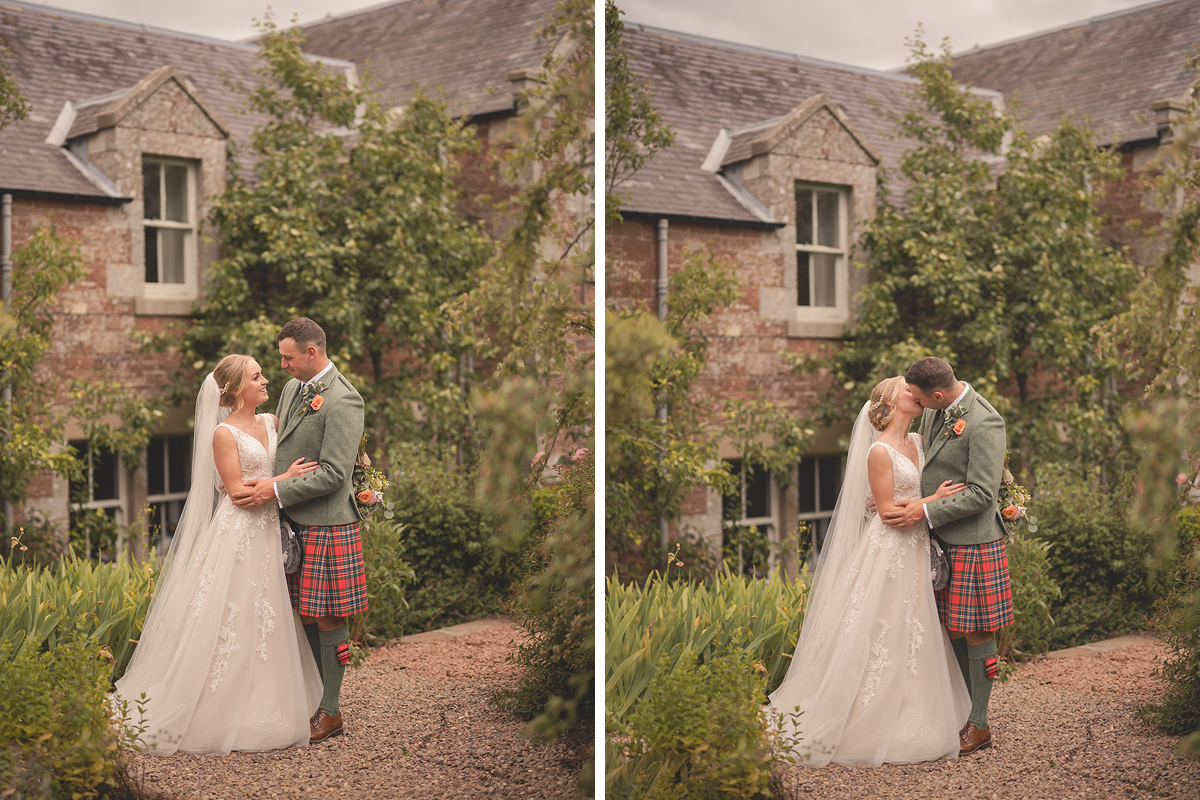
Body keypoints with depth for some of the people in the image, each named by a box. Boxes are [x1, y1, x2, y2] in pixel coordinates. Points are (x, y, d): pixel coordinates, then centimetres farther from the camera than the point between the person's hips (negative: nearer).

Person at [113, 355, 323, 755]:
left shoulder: (272, 422, 10)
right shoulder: (224, 433, -9)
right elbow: (237, 489, -13)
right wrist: (286, 478, -12)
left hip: (268, 532, 7)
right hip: (238, 532, -7)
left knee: (265, 620, 10)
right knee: (229, 618, -3)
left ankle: (260, 706, 20)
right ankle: (219, 714, 6)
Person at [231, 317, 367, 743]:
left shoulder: (342, 402, -16)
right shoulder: (293, 388, 12)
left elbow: (333, 474, -20)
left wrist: (275, 492, -20)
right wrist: (261, 485, 9)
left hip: (326, 525, -8)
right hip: (294, 522, 8)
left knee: (328, 619, 0)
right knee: (306, 616, 15)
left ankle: (331, 712, 10)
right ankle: (320, 695, 28)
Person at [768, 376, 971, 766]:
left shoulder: (917, 442, 11)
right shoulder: (879, 451, -13)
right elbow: (887, 511, -14)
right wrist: (934, 500, -15)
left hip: (916, 552, 8)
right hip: (889, 553, -8)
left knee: (913, 637, 12)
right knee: (881, 636, -3)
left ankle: (906, 721, 22)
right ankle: (871, 726, 7)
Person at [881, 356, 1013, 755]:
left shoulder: (984, 423, -20)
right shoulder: (934, 411, 6)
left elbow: (982, 494, -20)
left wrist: (924, 513, -20)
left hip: (973, 542, -8)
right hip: (941, 541, 8)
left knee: (975, 632, 1)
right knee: (953, 631, 15)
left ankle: (979, 725, 12)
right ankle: (966, 711, 28)